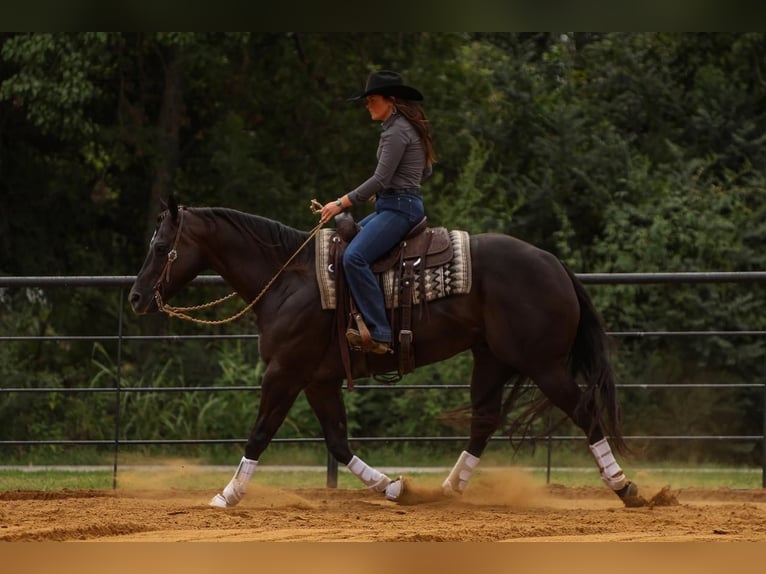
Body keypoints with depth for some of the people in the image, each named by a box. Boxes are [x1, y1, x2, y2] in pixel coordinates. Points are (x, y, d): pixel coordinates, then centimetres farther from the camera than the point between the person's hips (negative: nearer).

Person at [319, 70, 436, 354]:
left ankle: (379, 334, -33)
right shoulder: (408, 127, 18)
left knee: (354, 256, -27)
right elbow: (425, 170, 29)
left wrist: (341, 203, -17)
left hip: (399, 208, -11)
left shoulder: (396, 131, -14)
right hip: (396, 205, 11)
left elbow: (381, 179, -20)